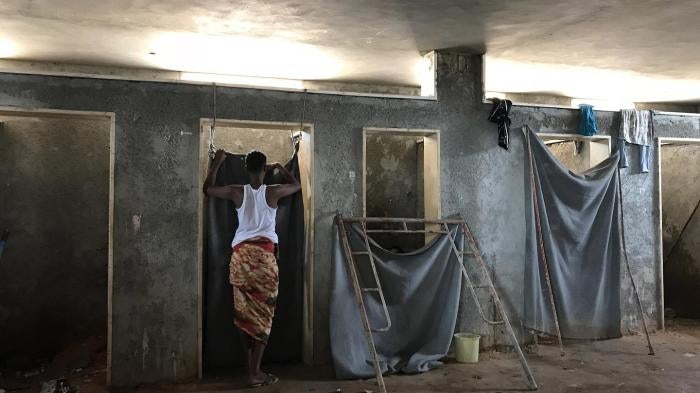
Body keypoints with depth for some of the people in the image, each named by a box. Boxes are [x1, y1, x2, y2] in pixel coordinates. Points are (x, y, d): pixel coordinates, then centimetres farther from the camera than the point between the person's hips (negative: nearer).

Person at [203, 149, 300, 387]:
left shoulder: (237, 192, 1)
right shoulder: (273, 192, -2)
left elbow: (208, 189, 17)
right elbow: (297, 184, 19)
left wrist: (217, 163, 25)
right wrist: (279, 167, 32)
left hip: (241, 254, 2)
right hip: (265, 255, -2)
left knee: (245, 312, 11)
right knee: (262, 314, 2)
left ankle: (251, 367, 16)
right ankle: (255, 372, 0)